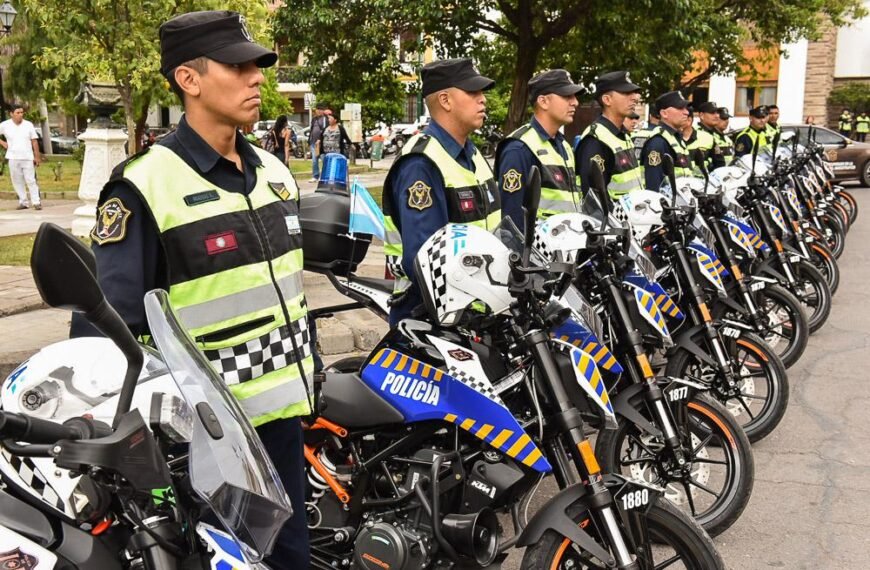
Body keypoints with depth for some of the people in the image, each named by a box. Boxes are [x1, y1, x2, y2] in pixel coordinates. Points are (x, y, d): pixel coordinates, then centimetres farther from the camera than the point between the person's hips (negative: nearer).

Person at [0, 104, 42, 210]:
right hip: (13, 158, 1)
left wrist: (37, 156, -1)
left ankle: (36, 202, -4)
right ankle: (23, 202, 11)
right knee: (18, 181, 5)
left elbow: (34, 141, 2)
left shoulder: (29, 125, 1)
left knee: (31, 180, -5)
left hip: (28, 158, -1)